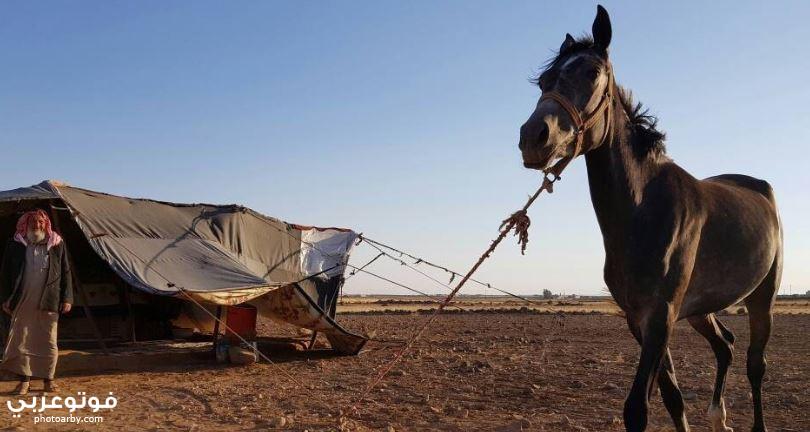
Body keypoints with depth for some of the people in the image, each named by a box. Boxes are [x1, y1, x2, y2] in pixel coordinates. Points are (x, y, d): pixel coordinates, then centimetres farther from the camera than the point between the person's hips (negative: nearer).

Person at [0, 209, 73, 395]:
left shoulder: (57, 244, 1)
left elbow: (65, 272, 5)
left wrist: (67, 298, 1)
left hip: (49, 302, 0)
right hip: (22, 302, 1)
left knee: (48, 342, 5)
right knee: (21, 341, 4)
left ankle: (48, 378, 18)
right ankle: (24, 380, 14)